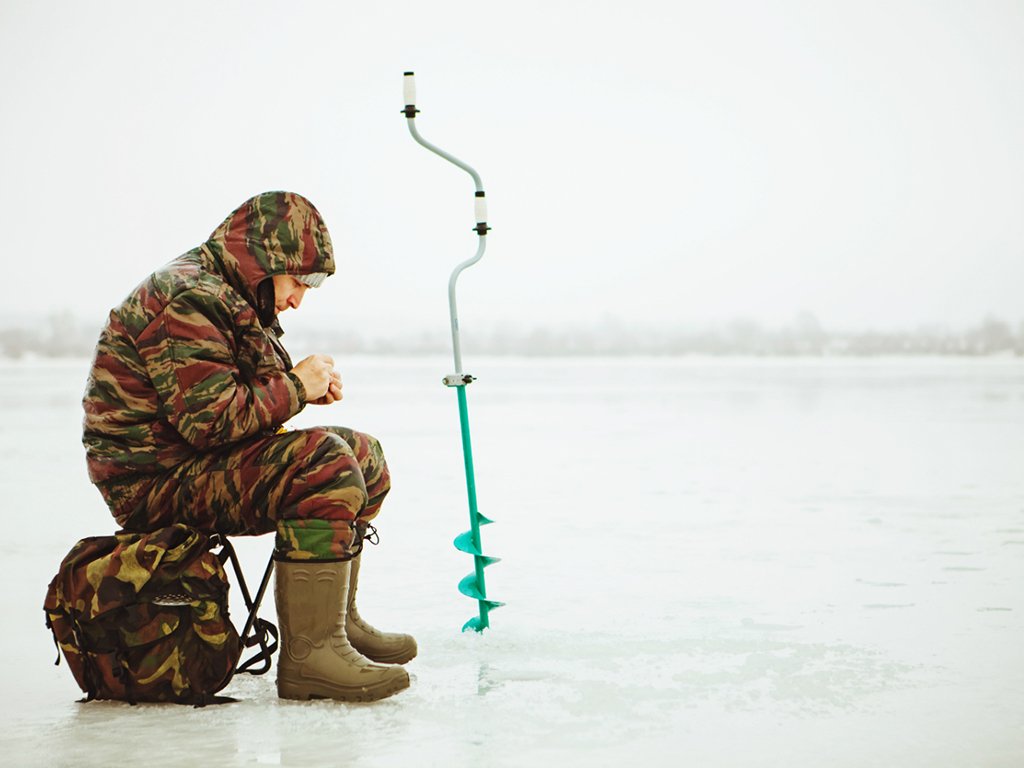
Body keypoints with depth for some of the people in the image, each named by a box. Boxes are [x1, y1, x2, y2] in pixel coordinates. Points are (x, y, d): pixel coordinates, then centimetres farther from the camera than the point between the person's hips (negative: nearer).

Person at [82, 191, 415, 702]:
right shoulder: (187, 301, -18)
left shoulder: (225, 297, 18)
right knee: (325, 464, -30)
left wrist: (306, 385, 5)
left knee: (363, 456, 13)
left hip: (202, 463, 11)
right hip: (159, 482, -11)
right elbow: (212, 419, -27)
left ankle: (336, 622, 18)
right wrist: (295, 386, -15)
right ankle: (307, 655, -31)